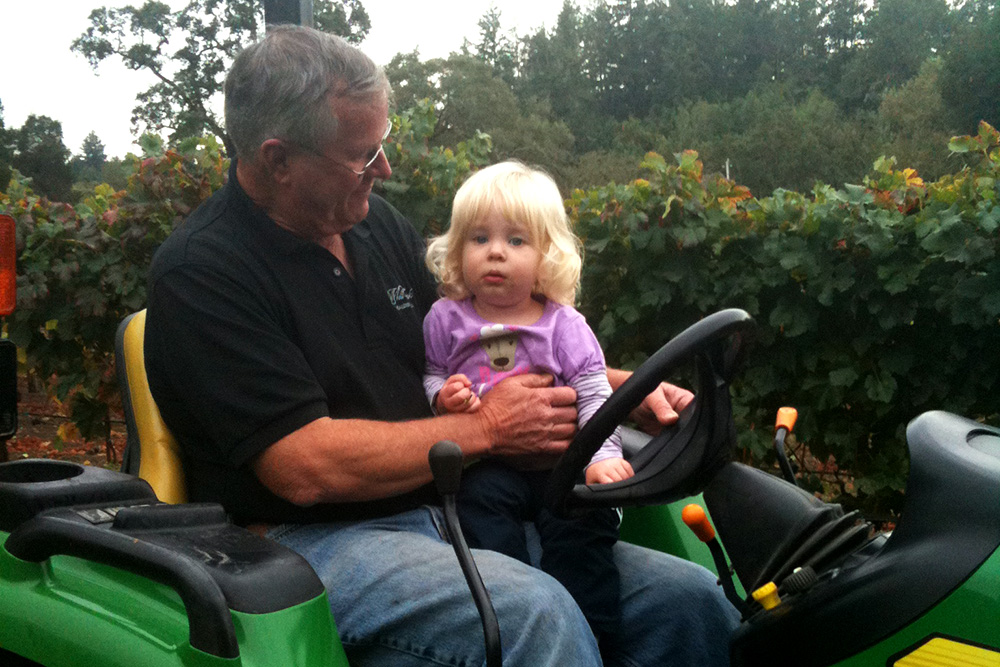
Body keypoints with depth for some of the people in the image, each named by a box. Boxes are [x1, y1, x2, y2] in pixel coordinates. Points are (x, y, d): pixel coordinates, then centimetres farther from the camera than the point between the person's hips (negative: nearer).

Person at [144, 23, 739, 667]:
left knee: (691, 599, -8)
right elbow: (305, 467, -18)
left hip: (449, 513, 7)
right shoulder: (199, 272, -11)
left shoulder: (377, 222, 12)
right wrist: (486, 428, -12)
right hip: (313, 539, -6)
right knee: (537, 614, -34)